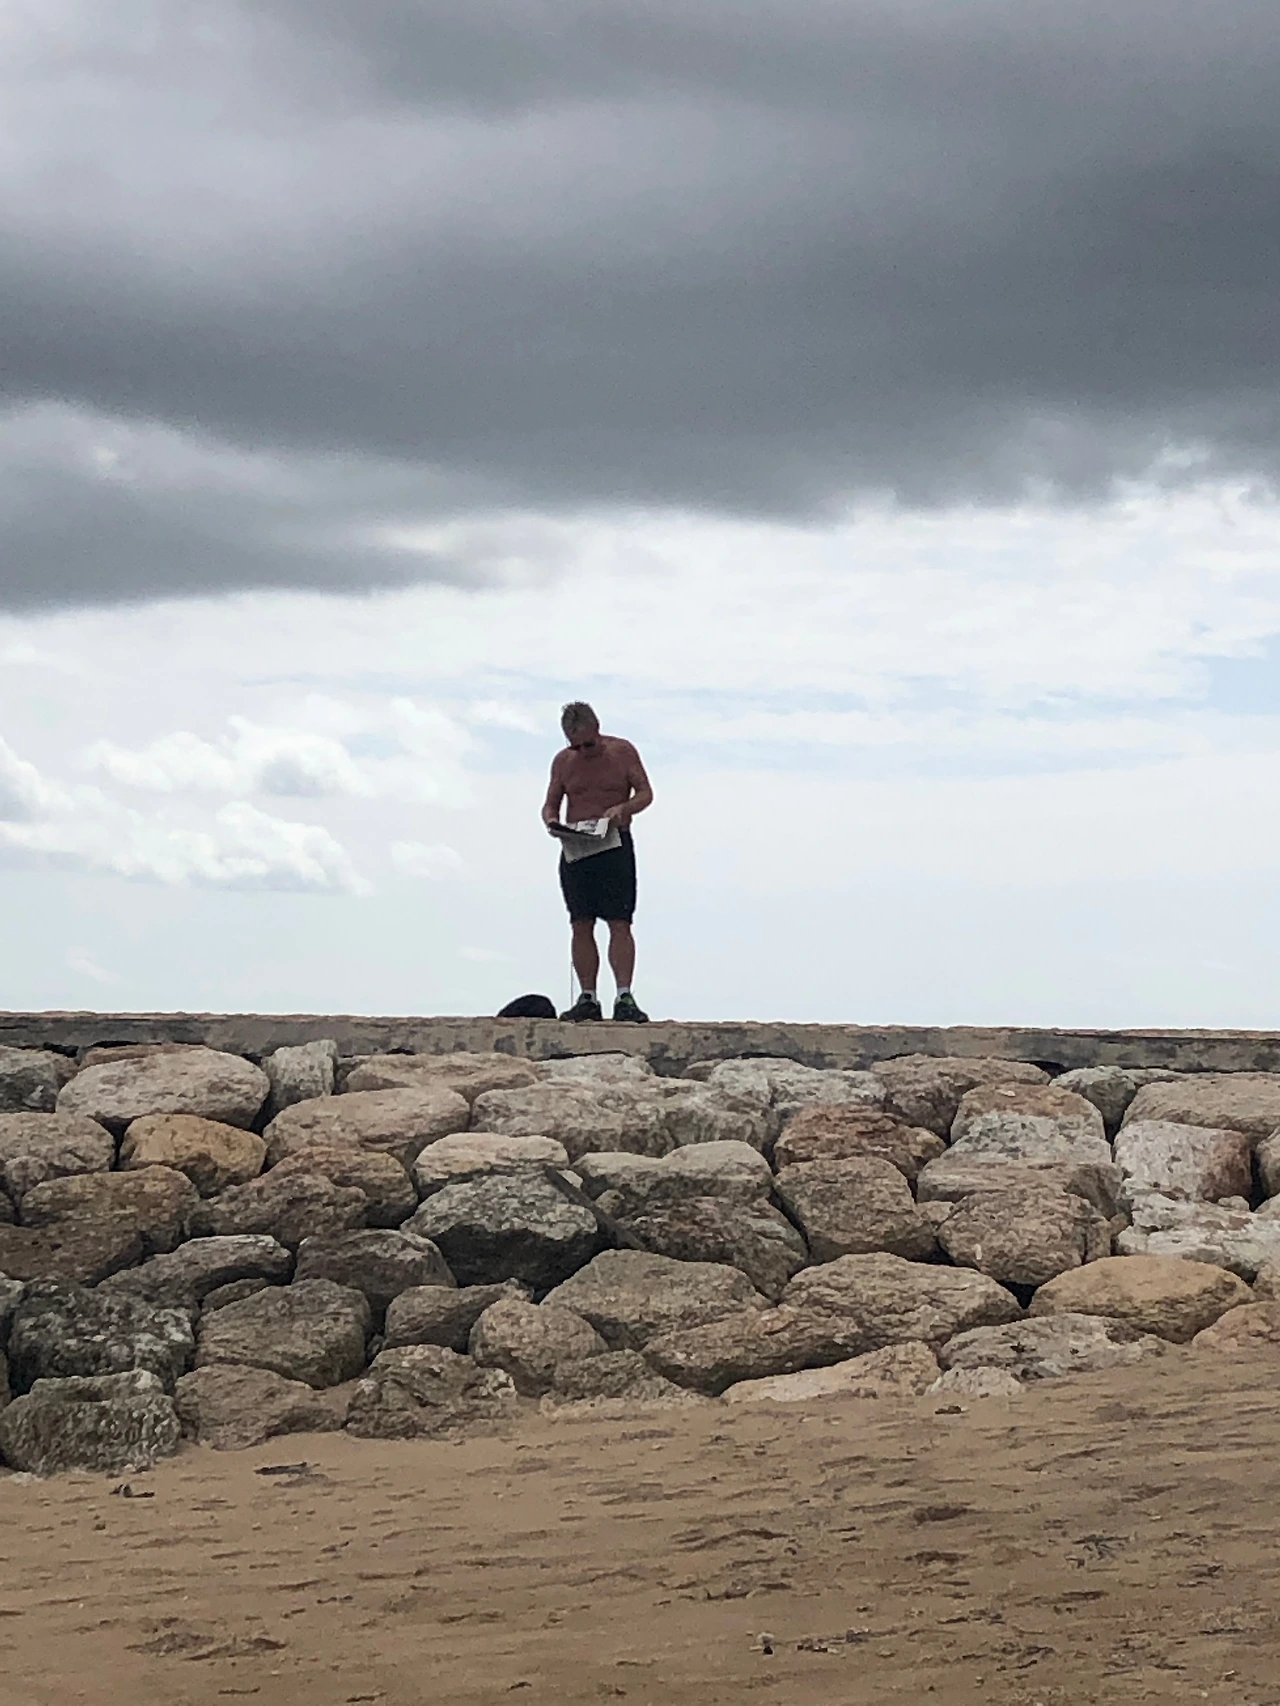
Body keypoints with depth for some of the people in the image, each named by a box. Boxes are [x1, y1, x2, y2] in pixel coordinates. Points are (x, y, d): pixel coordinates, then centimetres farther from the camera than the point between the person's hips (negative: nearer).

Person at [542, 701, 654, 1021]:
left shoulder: (622, 752, 1)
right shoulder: (563, 761, 9)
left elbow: (645, 793, 2)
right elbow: (550, 803, 13)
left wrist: (623, 808, -18)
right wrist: (551, 821, -11)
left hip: (615, 845, -3)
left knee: (619, 923, -8)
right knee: (581, 926, 0)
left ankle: (624, 998, -11)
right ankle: (588, 998, 3)